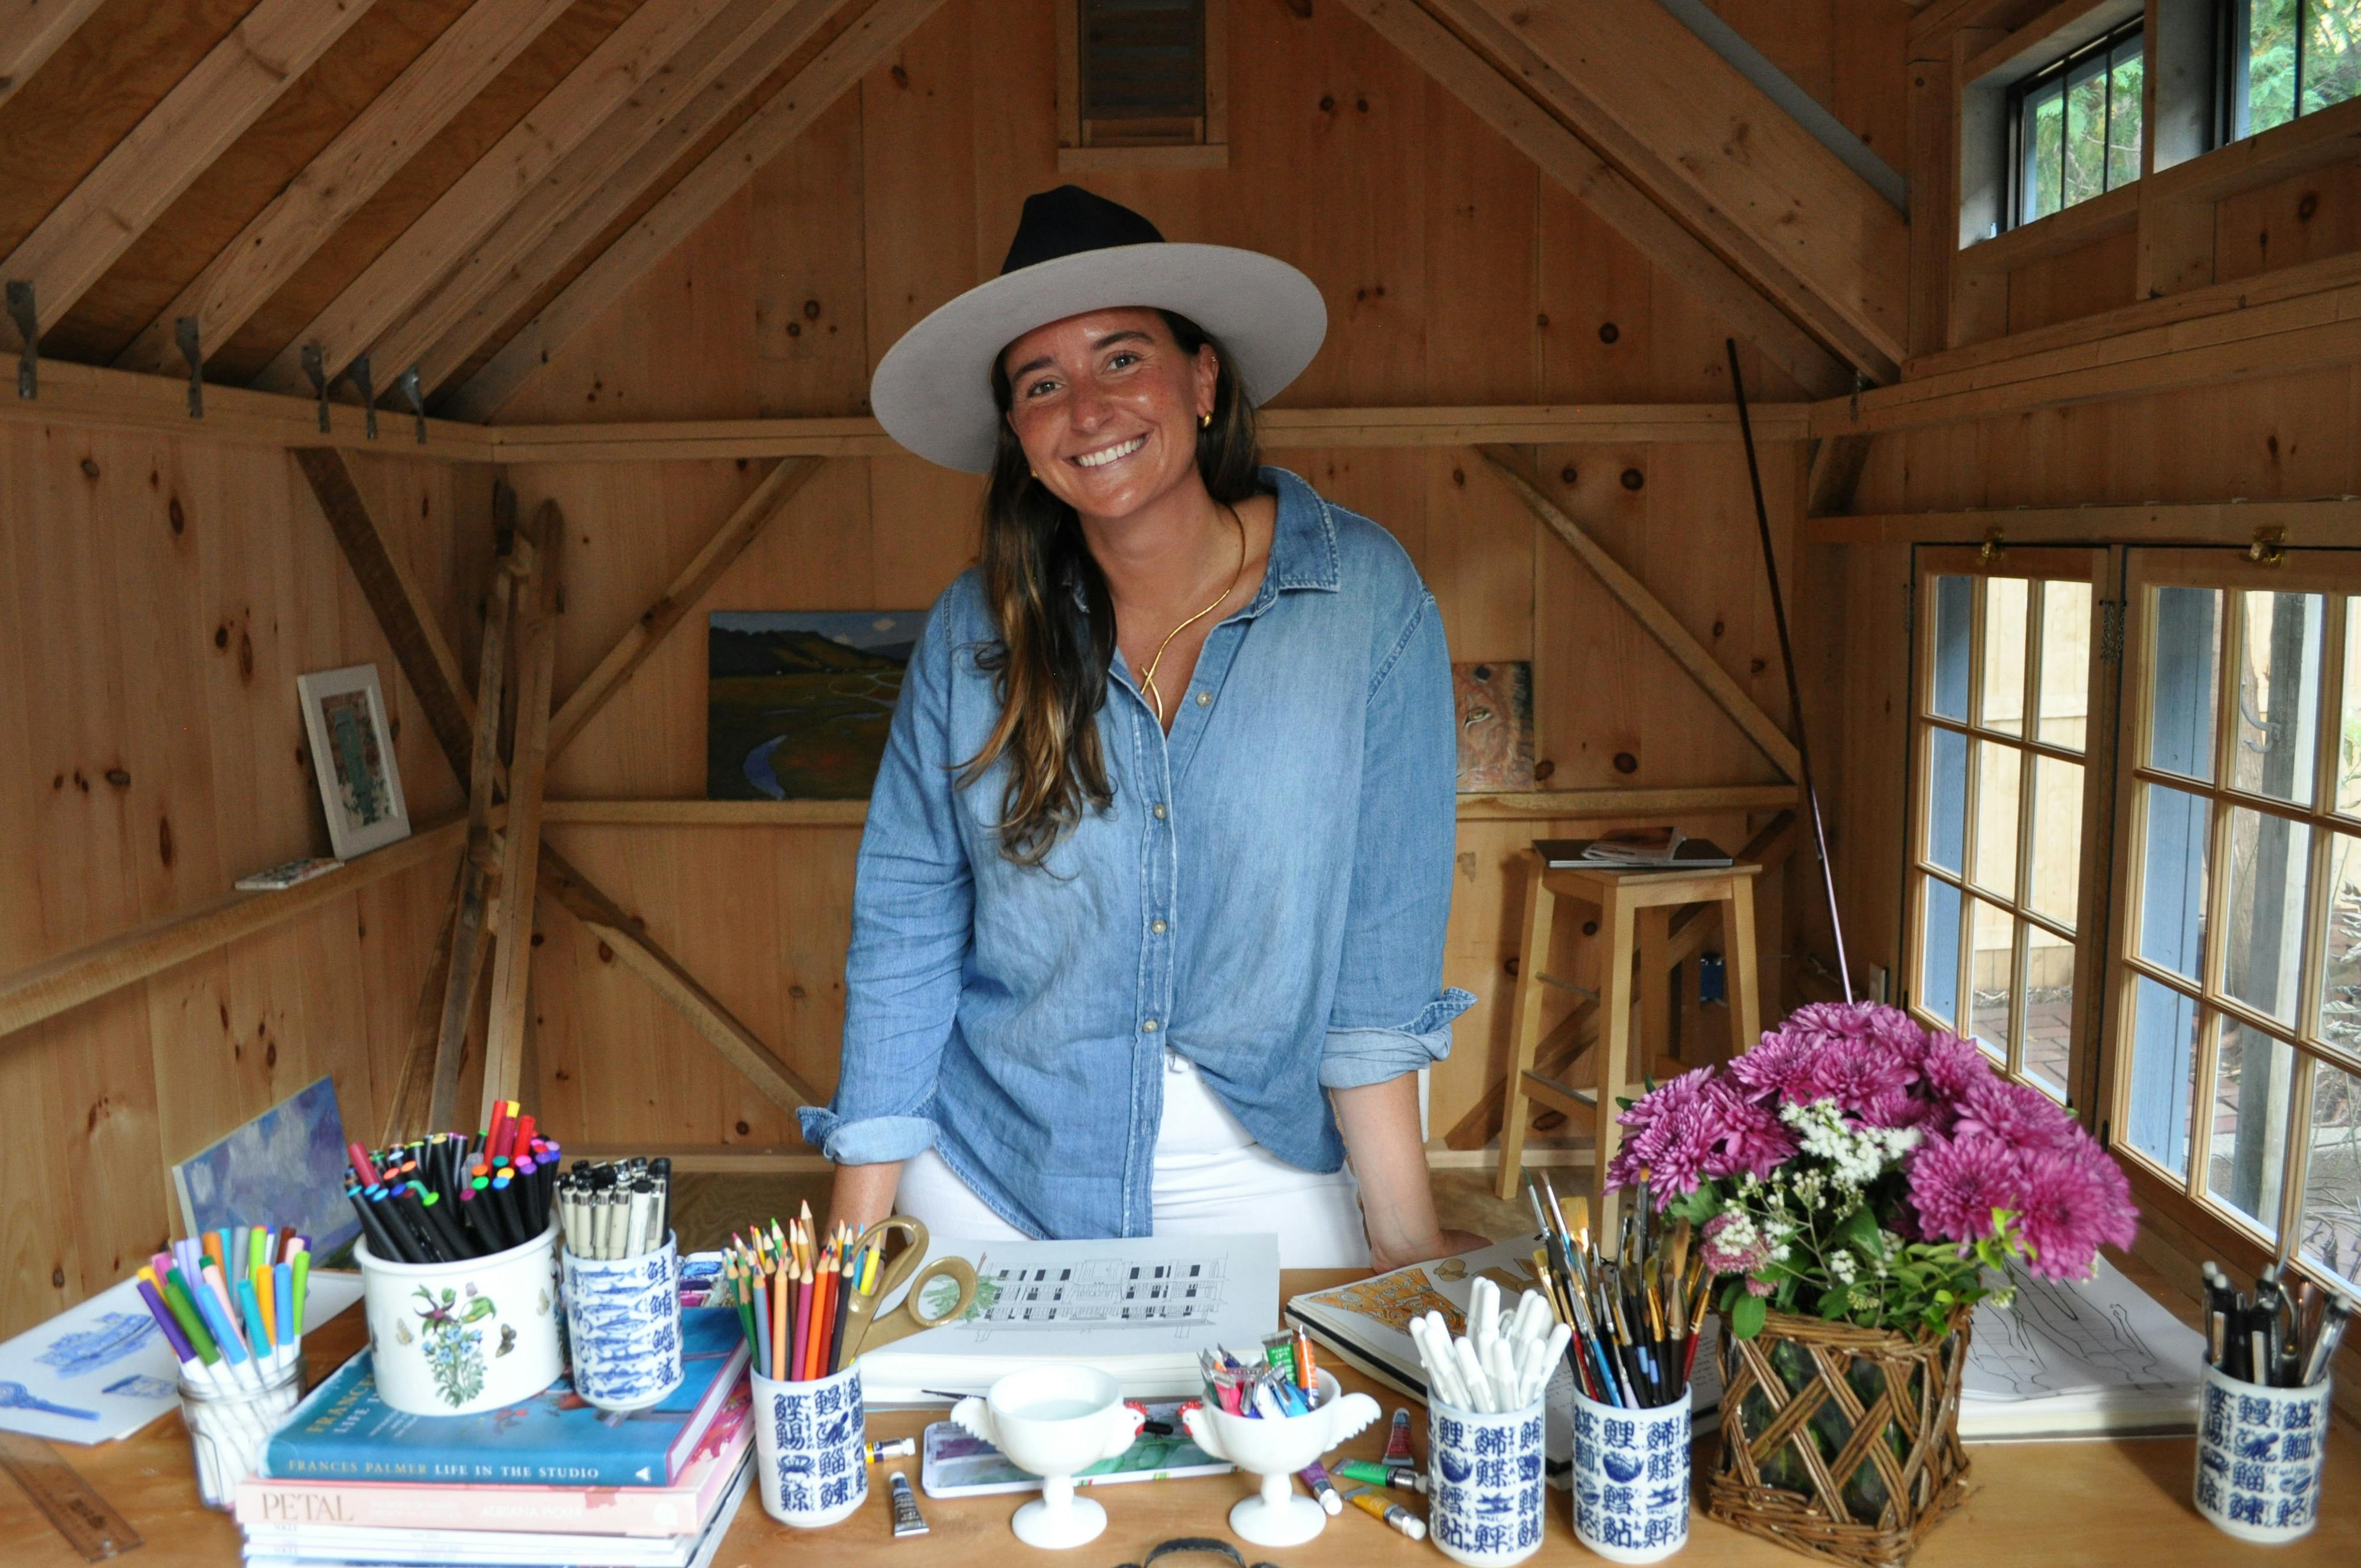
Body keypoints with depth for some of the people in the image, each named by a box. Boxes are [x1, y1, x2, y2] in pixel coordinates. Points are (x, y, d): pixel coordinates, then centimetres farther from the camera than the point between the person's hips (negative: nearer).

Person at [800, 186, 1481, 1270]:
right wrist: (852, 1248, -5)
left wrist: (1401, 1232, -13)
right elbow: (904, 934, -4)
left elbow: (1380, 936, -12)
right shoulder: (974, 631, -7)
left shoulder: (1363, 598, -11)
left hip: (1264, 1180, -1)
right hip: (992, 1181, 2)